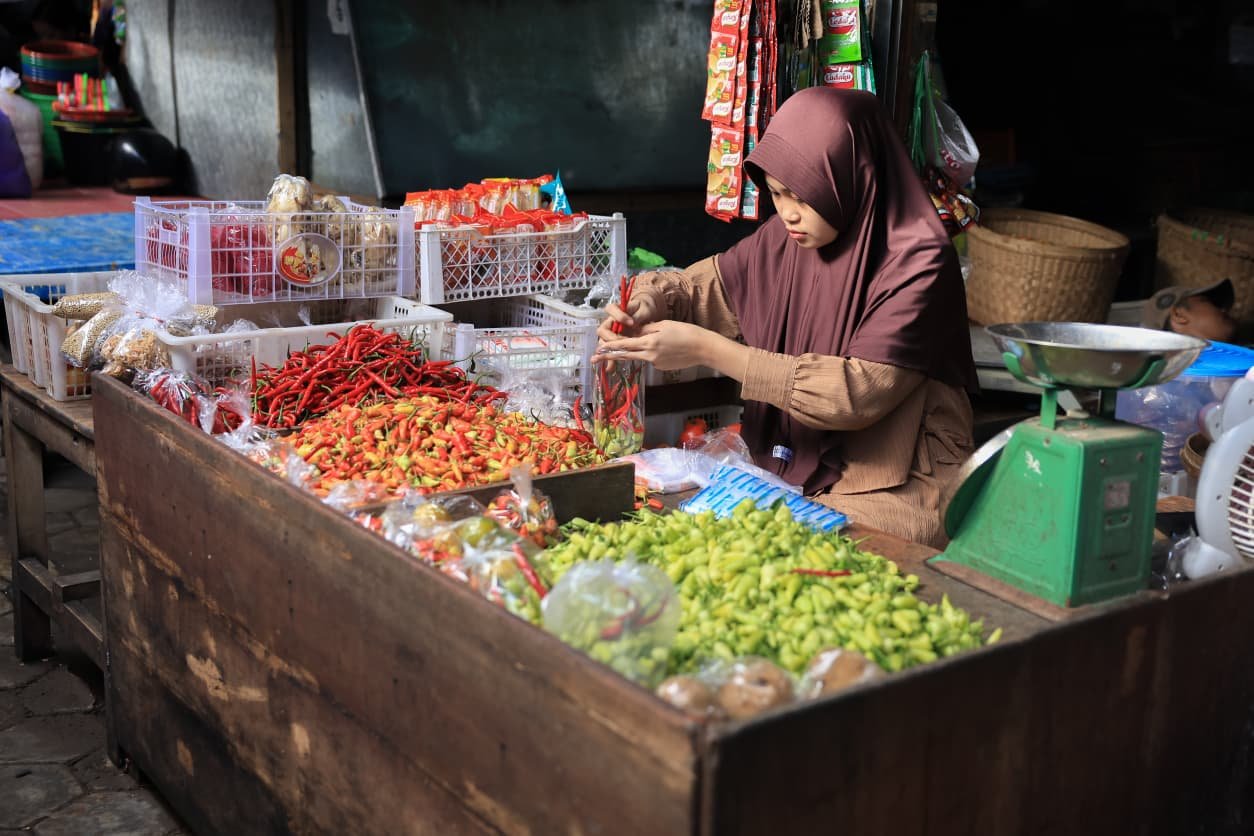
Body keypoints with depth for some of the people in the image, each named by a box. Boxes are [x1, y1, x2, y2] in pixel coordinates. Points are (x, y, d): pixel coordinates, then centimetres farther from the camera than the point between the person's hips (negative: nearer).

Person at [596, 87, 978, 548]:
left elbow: (859, 393, -24)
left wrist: (710, 350, -24)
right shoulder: (784, 240, 2)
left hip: (900, 490, -6)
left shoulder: (919, 265, -16)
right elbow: (703, 284, 16)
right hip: (794, 470, 6)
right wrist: (650, 303, -9)